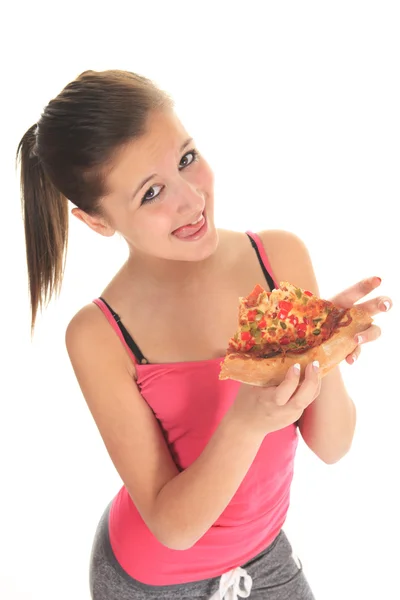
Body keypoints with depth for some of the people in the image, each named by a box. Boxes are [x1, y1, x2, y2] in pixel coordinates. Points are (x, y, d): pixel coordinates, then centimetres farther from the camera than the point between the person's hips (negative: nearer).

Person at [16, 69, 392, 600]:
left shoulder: (282, 256, -18)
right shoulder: (100, 336, -26)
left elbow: (331, 446, -12)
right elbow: (174, 525, -21)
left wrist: (326, 359, -32)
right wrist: (247, 422, -38)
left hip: (267, 555, 4)